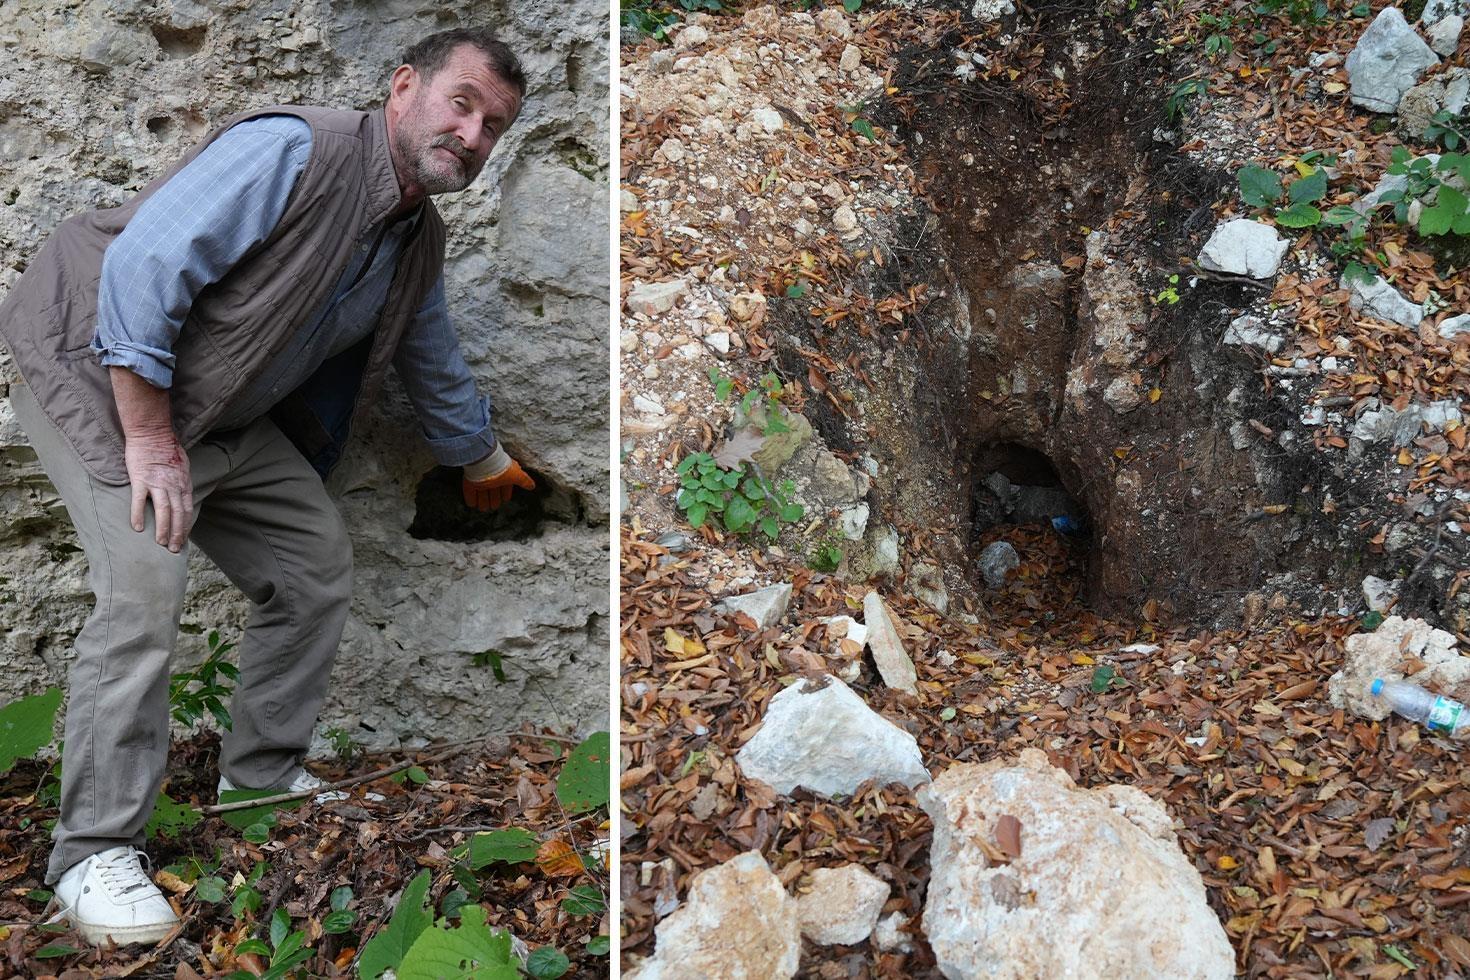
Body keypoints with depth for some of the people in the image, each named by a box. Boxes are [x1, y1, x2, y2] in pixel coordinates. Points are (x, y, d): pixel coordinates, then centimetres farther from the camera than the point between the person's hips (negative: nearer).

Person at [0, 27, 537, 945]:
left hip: (226, 419, 9)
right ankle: (95, 853, -12)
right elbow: (142, 264, -29)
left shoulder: (419, 243, 4)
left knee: (318, 563, 7)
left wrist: (485, 462, 34)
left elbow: (437, 369, 22)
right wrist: (150, 440, -28)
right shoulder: (296, 149, -24)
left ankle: (263, 775, 22)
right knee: (146, 583, -23)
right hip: (101, 370, -9)